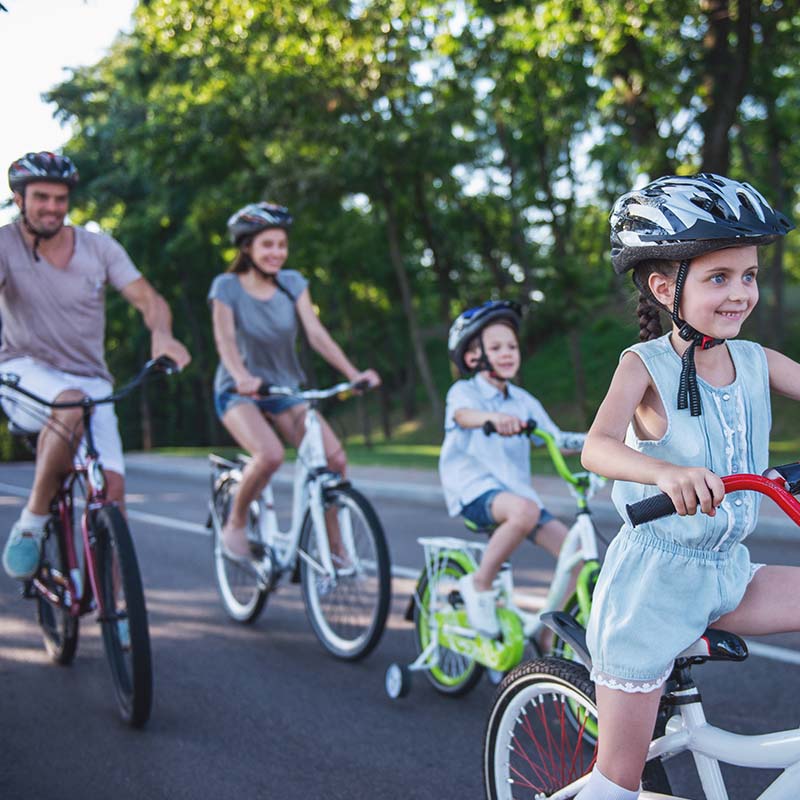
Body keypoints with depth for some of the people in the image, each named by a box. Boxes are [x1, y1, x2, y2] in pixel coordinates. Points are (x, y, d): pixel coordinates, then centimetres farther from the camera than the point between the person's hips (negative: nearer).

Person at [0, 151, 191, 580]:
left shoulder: (98, 247, 0)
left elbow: (147, 298, -5)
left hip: (89, 381, 3)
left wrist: (161, 334, -29)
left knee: (111, 488, -16)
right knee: (72, 405, -38)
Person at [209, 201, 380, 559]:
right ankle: (235, 524, -6)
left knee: (334, 457, -17)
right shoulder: (227, 286, -9)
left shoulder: (293, 283, -1)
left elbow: (316, 332, -10)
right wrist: (242, 377, -42)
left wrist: (352, 373, -25)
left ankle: (334, 549, -1)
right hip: (239, 392, -4)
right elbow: (225, 340, -22)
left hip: (286, 388, 4)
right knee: (270, 454, -33)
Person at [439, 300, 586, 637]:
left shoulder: (524, 401, 15)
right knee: (524, 509, -38)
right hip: (473, 489, -6)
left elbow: (555, 438, 8)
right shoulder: (464, 391, -3)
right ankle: (479, 585, -17)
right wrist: (493, 418, -50)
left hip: (515, 490, 6)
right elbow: (464, 415, -27)